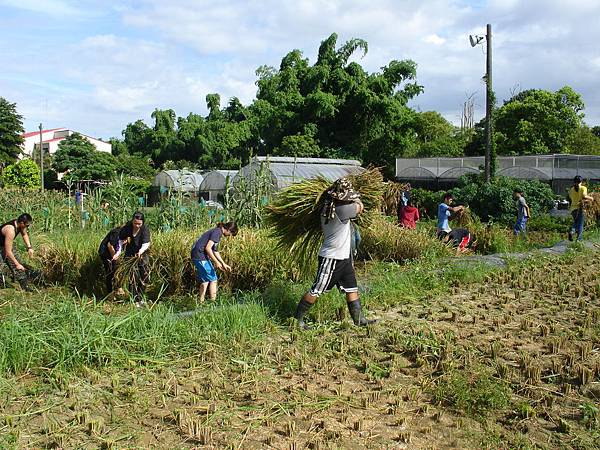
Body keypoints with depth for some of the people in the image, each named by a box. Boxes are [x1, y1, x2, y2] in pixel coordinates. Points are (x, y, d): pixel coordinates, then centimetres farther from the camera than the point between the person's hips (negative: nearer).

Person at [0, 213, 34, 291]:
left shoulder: (20, 224, -14)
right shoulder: (10, 230, -39)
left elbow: (24, 234, 11)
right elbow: (8, 251, -36)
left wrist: (29, 247, 3)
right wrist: (17, 264, -30)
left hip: (8, 245, 8)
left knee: (19, 265, 9)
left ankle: (25, 287, 19)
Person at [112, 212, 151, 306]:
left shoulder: (145, 229, -18)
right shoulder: (127, 227, -13)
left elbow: (146, 243, -26)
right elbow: (121, 239, 3)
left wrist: (141, 251, -46)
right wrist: (119, 252, -7)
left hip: (142, 255, 0)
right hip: (130, 255, 0)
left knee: (145, 275, 2)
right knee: (133, 278, -4)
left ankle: (141, 297, 23)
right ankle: (137, 300, 5)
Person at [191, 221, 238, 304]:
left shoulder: (218, 233, 17)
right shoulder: (217, 232, -13)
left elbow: (215, 251, 24)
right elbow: (208, 248, -20)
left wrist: (224, 264, 23)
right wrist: (216, 262, -16)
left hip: (202, 256, 10)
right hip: (200, 256, -10)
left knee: (205, 280, 15)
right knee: (213, 279, -3)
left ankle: (200, 302, 20)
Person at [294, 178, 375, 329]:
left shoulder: (328, 209, 2)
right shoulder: (343, 209, -24)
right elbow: (360, 207, -7)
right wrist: (355, 199, 12)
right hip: (331, 259, -9)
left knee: (351, 289, 14)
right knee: (316, 291, 1)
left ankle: (359, 319, 23)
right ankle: (297, 318, 11)